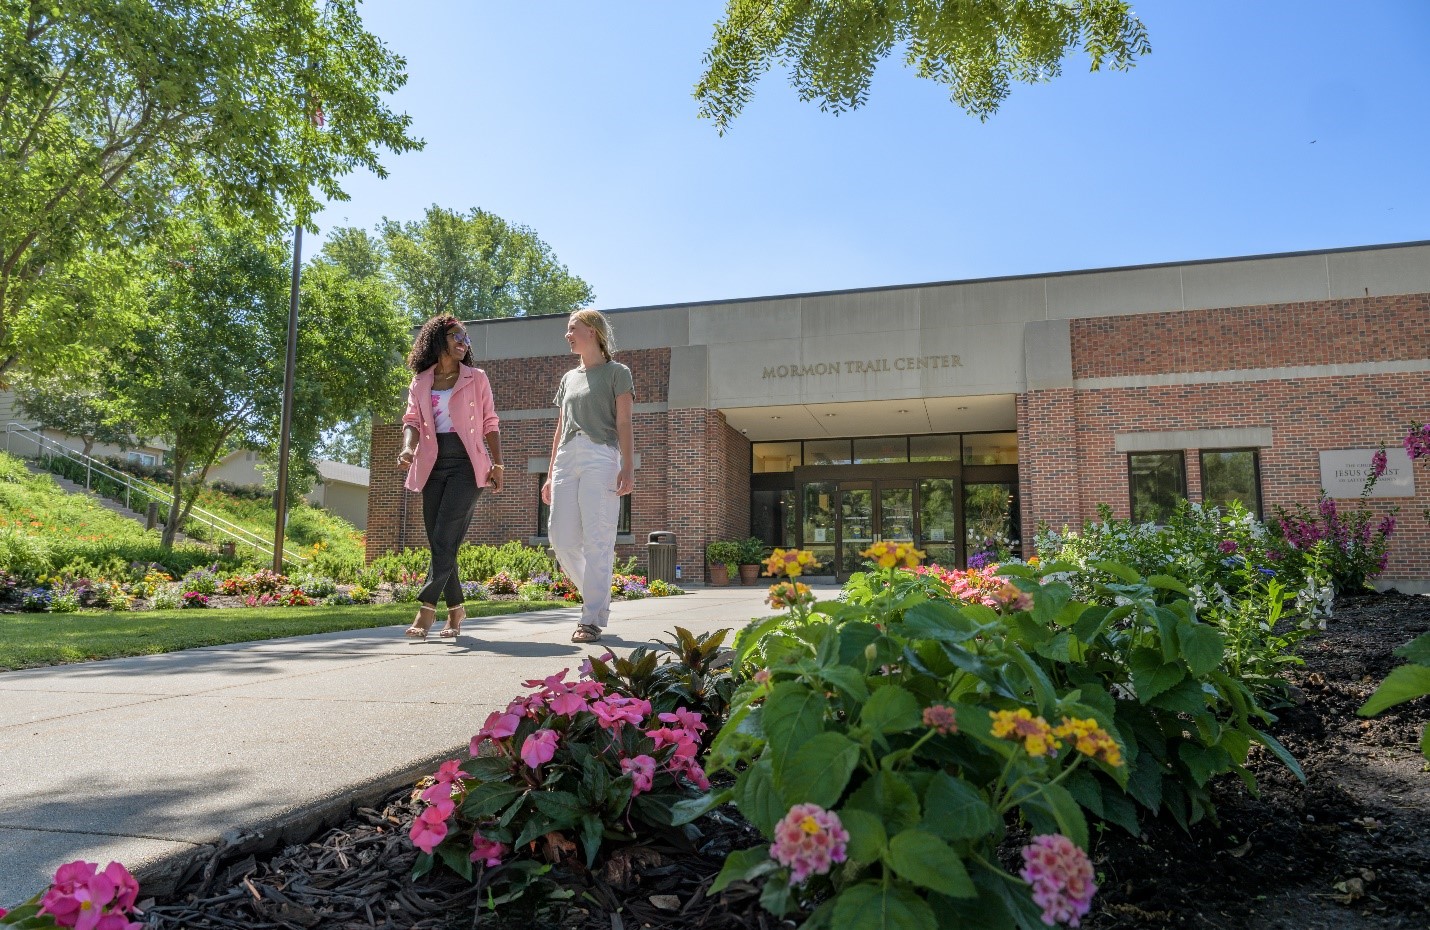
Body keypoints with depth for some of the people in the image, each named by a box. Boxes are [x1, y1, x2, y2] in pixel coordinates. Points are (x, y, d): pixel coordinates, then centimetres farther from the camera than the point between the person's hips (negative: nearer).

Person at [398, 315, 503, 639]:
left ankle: (427, 607, -12)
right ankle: (455, 608, 14)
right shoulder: (420, 382, 12)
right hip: (433, 464, 3)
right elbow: (413, 420, 4)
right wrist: (408, 447, -17)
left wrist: (497, 464, -2)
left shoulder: (476, 378, 7)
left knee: (444, 538, -13)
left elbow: (490, 423, 6)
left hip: (466, 463, -3)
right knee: (438, 540, 4)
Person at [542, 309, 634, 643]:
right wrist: (551, 476, 18)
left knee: (597, 539, -9)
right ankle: (597, 595, 19)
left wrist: (628, 467, -12)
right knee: (561, 538, 0)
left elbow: (623, 423, -1)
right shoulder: (569, 378, 24)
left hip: (600, 457, -6)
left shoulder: (616, 372, 8)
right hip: (566, 459, 6)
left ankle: (592, 619, -6)